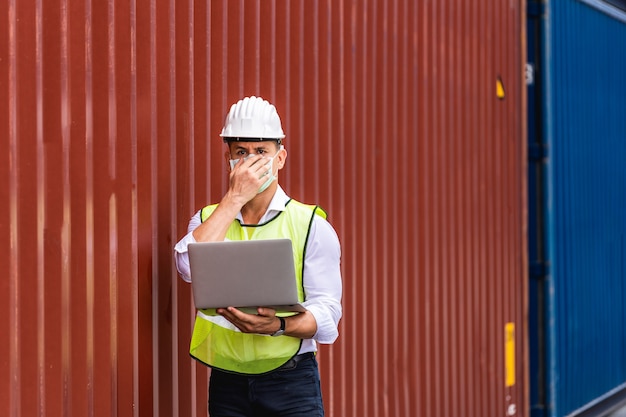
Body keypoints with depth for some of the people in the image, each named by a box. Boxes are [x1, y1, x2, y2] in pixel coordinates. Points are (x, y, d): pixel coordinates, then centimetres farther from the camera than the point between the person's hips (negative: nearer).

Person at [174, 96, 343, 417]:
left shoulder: (311, 225, 0)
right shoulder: (209, 220, 8)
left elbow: (326, 313, -7)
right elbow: (188, 267, -14)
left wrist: (278, 326, -26)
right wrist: (235, 197, -13)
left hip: (291, 381, -2)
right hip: (227, 381, 2)